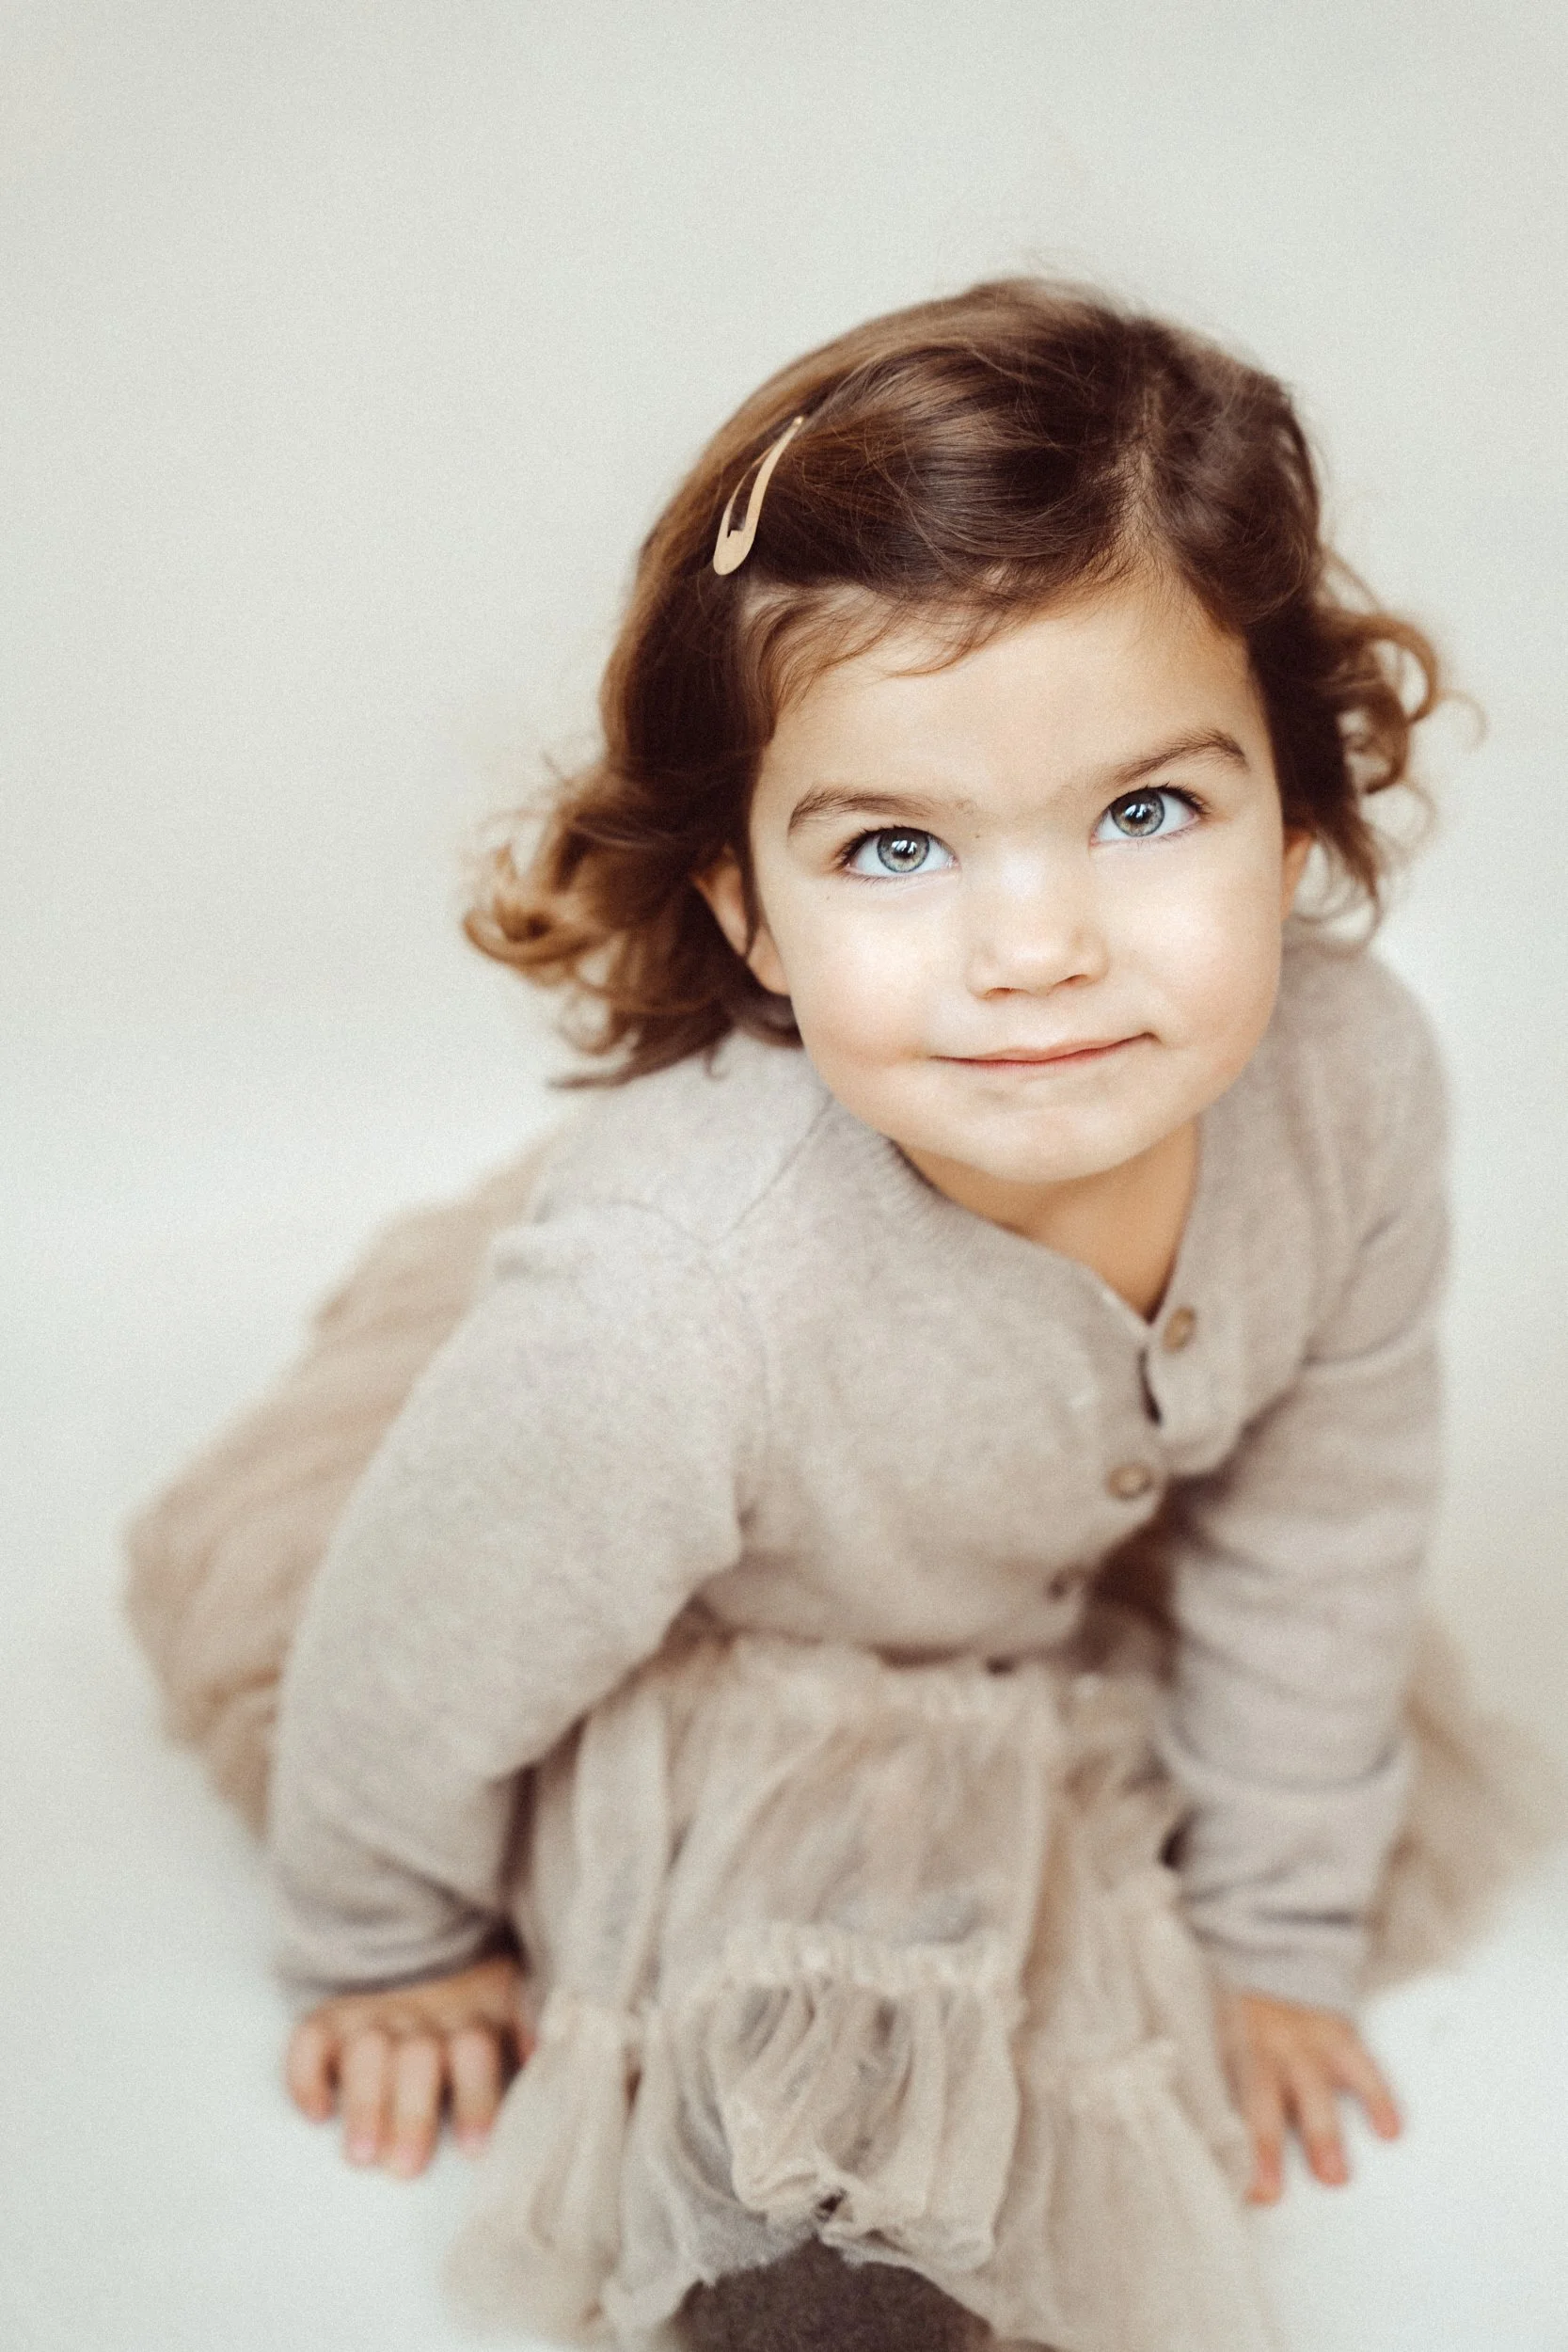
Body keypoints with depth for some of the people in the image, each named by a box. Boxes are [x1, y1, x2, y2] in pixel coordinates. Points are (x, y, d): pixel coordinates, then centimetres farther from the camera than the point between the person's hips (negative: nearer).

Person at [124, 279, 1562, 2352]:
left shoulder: (1353, 1077, -30)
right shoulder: (677, 1303, -44)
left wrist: (1280, 1930, 3)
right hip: (704, 1700, -5)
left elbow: (1318, 1522, -10)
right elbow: (421, 1657, -23)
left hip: (1068, 1613, 5)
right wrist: (389, 1954, -2)